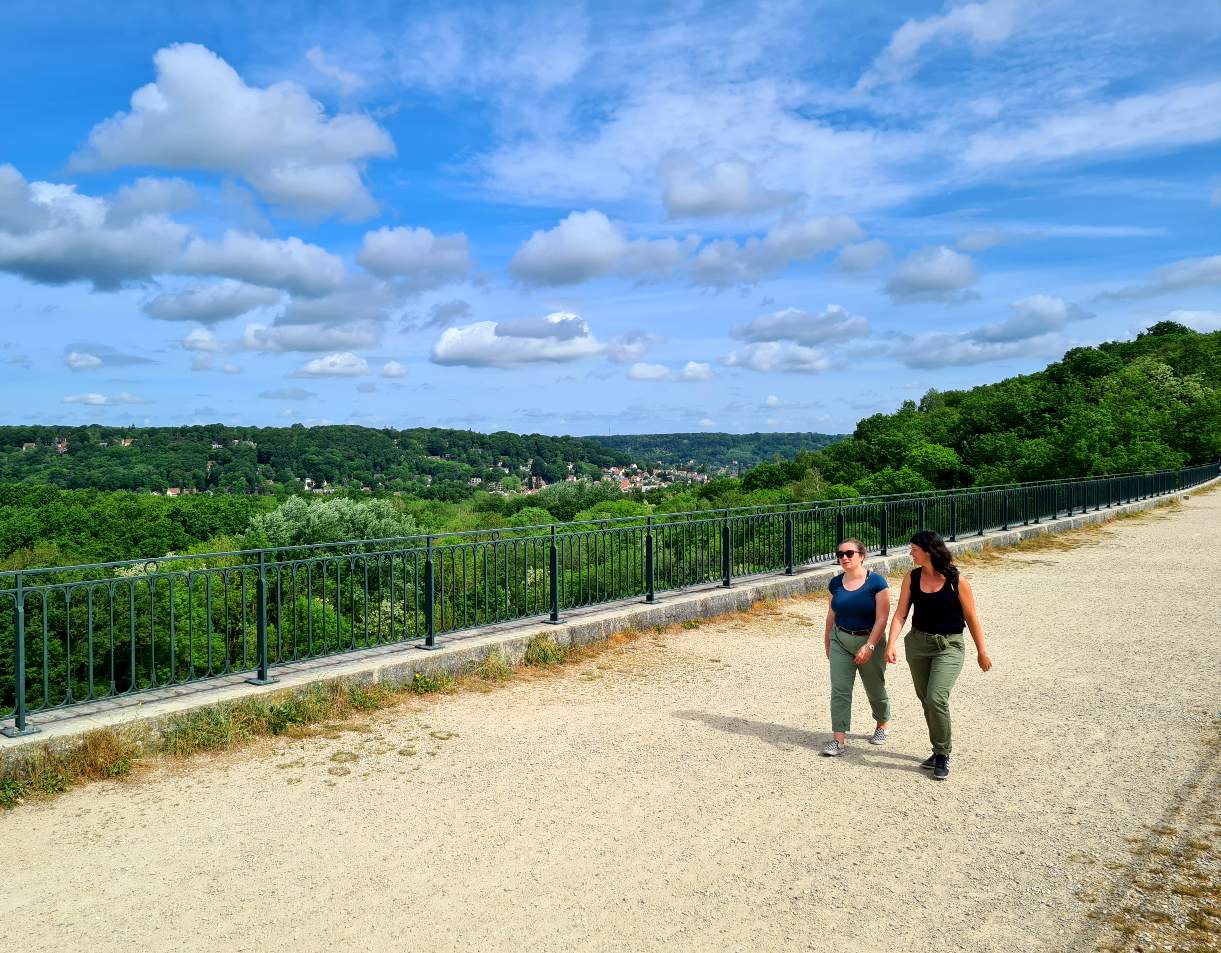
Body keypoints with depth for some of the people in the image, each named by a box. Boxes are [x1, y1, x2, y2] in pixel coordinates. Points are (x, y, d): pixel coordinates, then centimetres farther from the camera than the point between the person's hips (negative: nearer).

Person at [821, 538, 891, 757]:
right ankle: (839, 738, -3)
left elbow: (881, 618, -17)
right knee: (839, 689, -6)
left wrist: (869, 646, -23)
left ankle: (883, 724, 41)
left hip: (869, 640, -3)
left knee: (875, 688, 15)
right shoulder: (836, 583, 0)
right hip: (840, 640, 3)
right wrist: (827, 643, 14)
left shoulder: (876, 582, -15)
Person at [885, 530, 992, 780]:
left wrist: (981, 652, 2)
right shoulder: (911, 578, -1)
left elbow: (971, 618, -3)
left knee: (936, 698, -17)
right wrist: (891, 644, -14)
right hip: (917, 643, 5)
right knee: (925, 699, 12)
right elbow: (900, 614, -2)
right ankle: (939, 750, 30)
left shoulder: (957, 580, -11)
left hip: (949, 646, -5)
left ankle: (943, 754, 2)